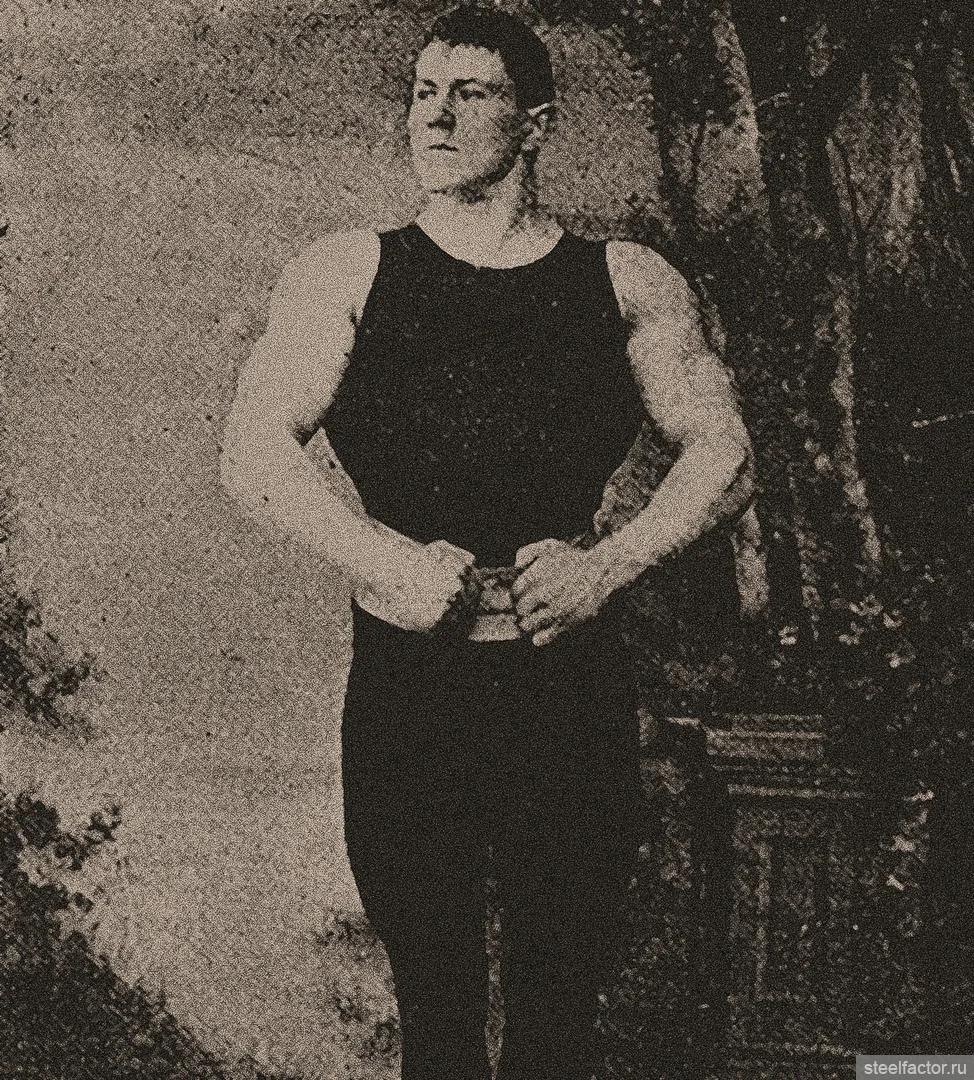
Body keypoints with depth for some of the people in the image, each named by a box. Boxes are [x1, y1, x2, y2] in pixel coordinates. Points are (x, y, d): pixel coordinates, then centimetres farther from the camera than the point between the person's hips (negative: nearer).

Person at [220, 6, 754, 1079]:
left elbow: (724, 454, 5)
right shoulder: (349, 274, 4)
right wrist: (390, 561, -15)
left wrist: (608, 563, -10)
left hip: (573, 688, 1)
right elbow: (254, 454, -3)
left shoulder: (625, 283, 7)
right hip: (404, 692, 0)